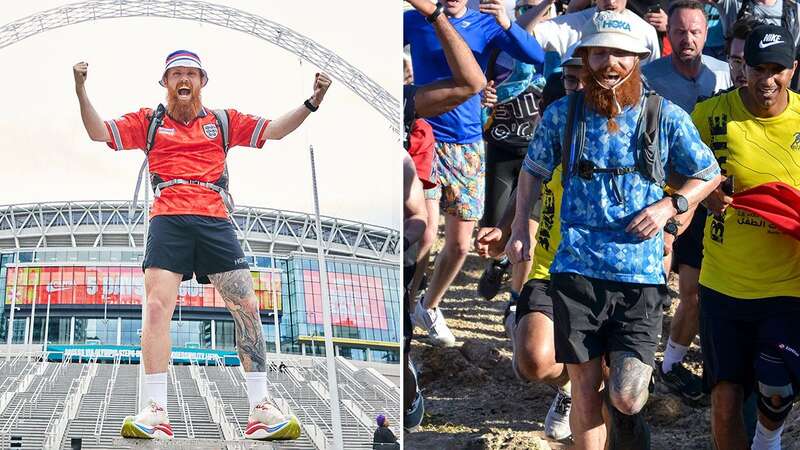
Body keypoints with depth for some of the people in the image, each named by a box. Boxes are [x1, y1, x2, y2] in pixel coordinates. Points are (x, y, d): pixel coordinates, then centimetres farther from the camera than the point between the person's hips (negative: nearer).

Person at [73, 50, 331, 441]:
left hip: (215, 221, 1)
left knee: (247, 307, -7)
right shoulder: (148, 121, 17)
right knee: (157, 307, -14)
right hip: (168, 220, -1)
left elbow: (273, 130, 15)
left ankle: (261, 411, -1)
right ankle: (155, 414, -13)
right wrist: (81, 93, -4)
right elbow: (100, 133, 11)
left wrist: (311, 103, 2)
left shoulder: (223, 121, 19)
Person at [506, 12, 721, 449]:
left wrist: (669, 206, -6)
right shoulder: (562, 114, 4)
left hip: (641, 276, -1)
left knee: (625, 396, -9)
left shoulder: (666, 117, 0)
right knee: (585, 391, 5)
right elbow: (532, 172, 18)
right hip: (576, 269, 1)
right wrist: (520, 229, 5)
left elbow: (709, 175, 11)